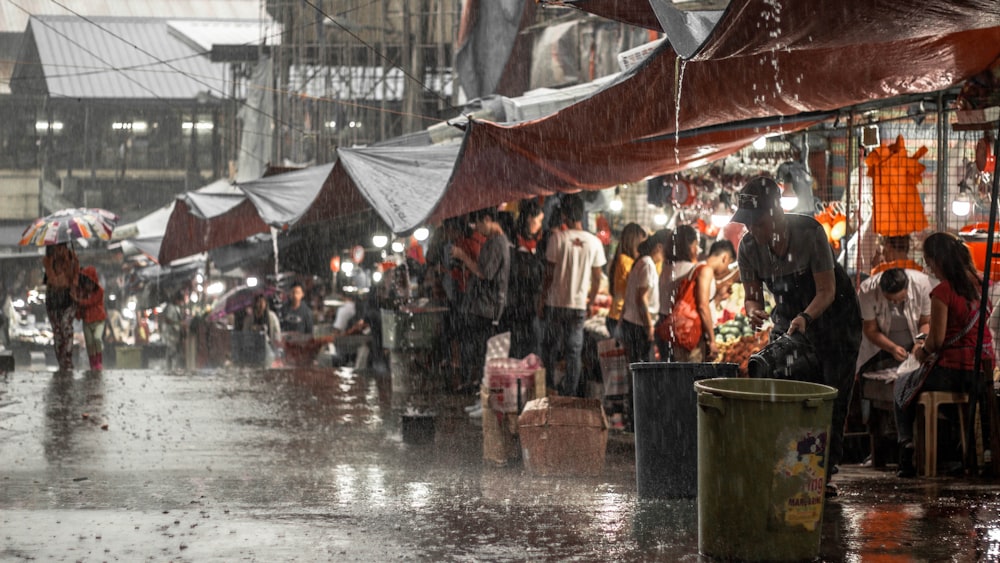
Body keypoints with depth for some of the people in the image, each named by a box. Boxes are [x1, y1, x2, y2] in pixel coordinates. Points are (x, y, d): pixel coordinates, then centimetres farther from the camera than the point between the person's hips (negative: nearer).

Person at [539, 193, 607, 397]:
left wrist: (542, 298, 2)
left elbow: (550, 272, -8)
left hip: (556, 302, -2)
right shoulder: (594, 242, -1)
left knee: (550, 348, 10)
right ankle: (570, 393, 6)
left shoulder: (558, 237, -10)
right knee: (574, 351, 7)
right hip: (579, 304, 2)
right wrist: (591, 302, 15)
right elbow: (597, 278, 3)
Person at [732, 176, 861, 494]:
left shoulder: (809, 233, -29)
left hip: (832, 313, -4)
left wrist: (806, 318, -43)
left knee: (832, 394, -5)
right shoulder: (749, 247, -17)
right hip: (789, 316, 4)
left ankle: (826, 471, 0)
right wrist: (754, 312, -34)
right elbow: (752, 296, -9)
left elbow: (827, 291, -26)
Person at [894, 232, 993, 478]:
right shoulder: (979, 284, 6)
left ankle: (908, 456, 10)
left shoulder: (943, 291, -16)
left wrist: (923, 352, 5)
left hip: (953, 370, -7)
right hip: (984, 369, 7)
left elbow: (936, 341, -16)